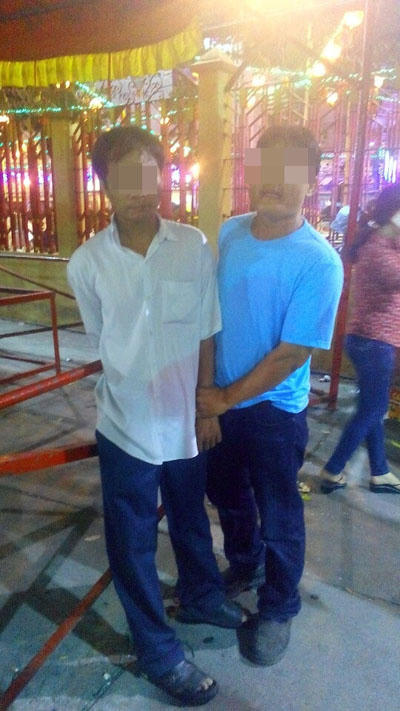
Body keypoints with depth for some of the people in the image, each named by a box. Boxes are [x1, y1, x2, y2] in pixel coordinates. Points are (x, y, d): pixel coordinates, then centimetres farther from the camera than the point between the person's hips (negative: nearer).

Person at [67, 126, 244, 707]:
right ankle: (157, 650, 39)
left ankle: (200, 595, 54)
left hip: (186, 421, 2)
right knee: (132, 543, 14)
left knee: (190, 517, 24)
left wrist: (207, 406, -1)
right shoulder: (86, 263, -10)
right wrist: (140, 387, 3)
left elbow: (205, 336, -3)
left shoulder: (194, 247, -9)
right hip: (126, 426, -1)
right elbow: (102, 341, 2)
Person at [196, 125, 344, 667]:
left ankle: (278, 610, 39)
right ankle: (244, 566, 53)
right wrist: (204, 386, 3)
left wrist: (227, 398, -14)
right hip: (218, 399, 6)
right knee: (226, 493, 24)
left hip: (273, 409, -5)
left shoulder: (319, 262, -20)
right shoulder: (227, 233, -3)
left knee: (278, 518, 13)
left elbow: (293, 352, -20)